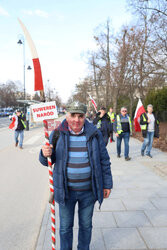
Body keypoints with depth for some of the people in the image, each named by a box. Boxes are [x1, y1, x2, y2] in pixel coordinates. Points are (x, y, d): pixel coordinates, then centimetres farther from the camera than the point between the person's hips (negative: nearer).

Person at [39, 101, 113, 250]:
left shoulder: (95, 134, -7)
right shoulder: (57, 134, -7)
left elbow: (104, 161, 1)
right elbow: (47, 161, 0)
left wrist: (107, 185, 2)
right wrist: (45, 154, -23)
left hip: (88, 191, 1)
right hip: (66, 191, 0)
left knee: (86, 225, 21)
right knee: (65, 227, 17)